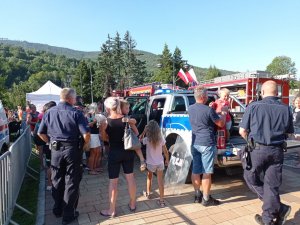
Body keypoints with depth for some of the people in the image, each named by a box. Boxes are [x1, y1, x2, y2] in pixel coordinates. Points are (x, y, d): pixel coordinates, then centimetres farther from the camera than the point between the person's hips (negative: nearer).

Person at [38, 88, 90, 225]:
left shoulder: (49, 112, 3)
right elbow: (86, 133, -19)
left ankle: (58, 210, 36)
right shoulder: (75, 113, -12)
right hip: (72, 149, -4)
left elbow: (41, 133, 7)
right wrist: (86, 145, -2)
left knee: (57, 181, 19)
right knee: (71, 182, 8)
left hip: (55, 150, 4)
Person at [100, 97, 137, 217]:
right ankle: (132, 204, 32)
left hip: (114, 152, -3)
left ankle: (112, 210, 19)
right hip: (128, 151, 3)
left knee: (113, 181, 8)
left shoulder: (105, 122, -11)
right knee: (130, 178, 16)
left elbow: (105, 138, 2)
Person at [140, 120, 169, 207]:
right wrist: (167, 160, 12)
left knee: (149, 178, 24)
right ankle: (161, 200, 10)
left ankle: (148, 193, 44)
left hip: (151, 163, -1)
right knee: (160, 181, 7)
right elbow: (165, 151, -3)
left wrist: (144, 132, -4)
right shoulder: (161, 139, -10)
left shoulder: (147, 140, -17)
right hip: (160, 163, 1)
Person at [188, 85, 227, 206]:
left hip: (195, 143, 7)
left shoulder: (190, 109, 4)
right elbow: (221, 124, -4)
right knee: (206, 172, 2)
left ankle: (197, 195, 25)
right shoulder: (209, 110, -16)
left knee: (195, 171, 12)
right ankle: (206, 199, 11)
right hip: (207, 144, -7)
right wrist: (224, 112, 11)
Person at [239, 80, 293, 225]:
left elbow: (242, 131, -4)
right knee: (272, 185, 13)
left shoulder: (253, 107, -8)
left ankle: (279, 209, 14)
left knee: (251, 178, 17)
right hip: (277, 151, 4)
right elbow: (289, 133, 11)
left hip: (257, 150, -3)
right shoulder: (286, 109, 2)